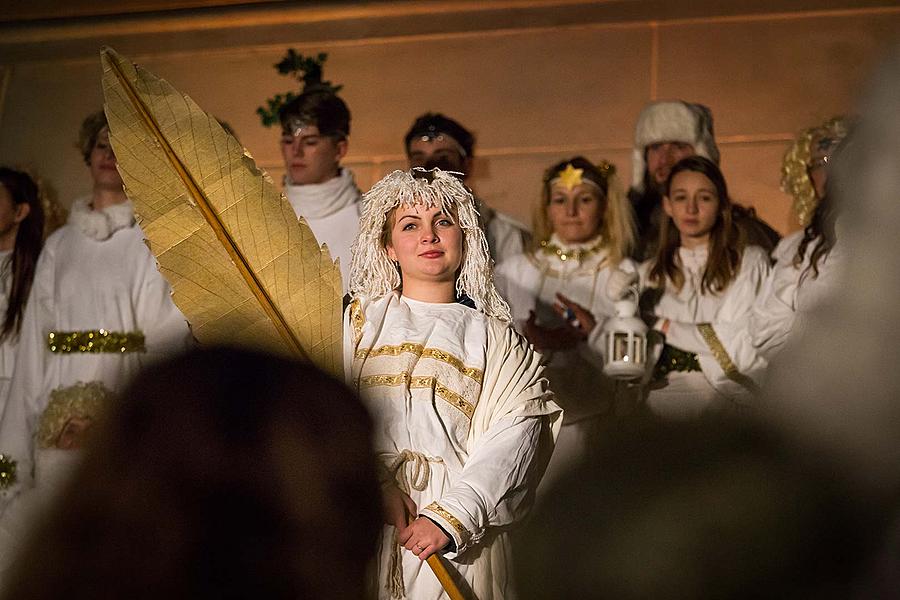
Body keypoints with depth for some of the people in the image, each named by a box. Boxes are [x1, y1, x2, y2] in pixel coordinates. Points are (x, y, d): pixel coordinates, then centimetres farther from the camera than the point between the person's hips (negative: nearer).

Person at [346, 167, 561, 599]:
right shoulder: (358, 320, 8)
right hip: (360, 524, 0)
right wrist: (375, 484, -20)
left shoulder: (494, 338, 8)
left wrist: (452, 515, -18)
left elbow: (515, 435, -5)